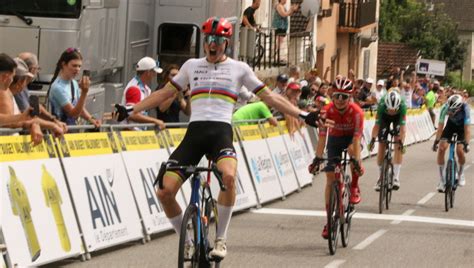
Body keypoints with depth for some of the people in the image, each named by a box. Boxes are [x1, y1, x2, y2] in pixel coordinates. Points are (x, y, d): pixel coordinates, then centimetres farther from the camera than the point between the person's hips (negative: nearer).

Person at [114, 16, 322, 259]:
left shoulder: (239, 68, 12)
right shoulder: (192, 66, 18)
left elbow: (269, 97, 13)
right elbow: (164, 93, 22)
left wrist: (301, 115, 5)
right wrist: (130, 110, 15)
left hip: (221, 132, -3)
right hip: (194, 132, 3)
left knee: (228, 177, -35)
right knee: (165, 191, -14)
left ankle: (221, 239, -18)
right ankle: (188, 243, 8)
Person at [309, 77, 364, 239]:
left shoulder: (356, 112, -31)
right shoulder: (327, 111, -27)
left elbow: (356, 139, -35)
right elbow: (322, 136, -27)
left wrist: (356, 161, -42)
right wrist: (317, 159, -34)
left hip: (351, 137, -2)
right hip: (335, 139, 2)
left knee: (352, 149, -38)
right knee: (330, 178, -5)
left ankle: (354, 187, -15)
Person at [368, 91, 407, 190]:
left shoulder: (402, 105, -40)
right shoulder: (382, 105, -39)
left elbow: (403, 126, -41)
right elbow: (377, 124, -37)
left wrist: (401, 141, -52)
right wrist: (373, 139, -49)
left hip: (398, 117, -1)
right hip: (385, 117, 1)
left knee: (398, 146, -17)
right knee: (381, 146, -3)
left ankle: (396, 177, -15)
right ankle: (380, 177, 11)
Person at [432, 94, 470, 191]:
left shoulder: (465, 108, -36)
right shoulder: (445, 108, -32)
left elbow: (467, 128, -36)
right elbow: (440, 126, -27)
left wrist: (466, 143, -44)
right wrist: (436, 141, -33)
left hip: (461, 127, -2)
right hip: (451, 125, 2)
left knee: (460, 150, -19)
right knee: (441, 148, -15)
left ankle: (461, 173, 12)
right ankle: (442, 180, -7)